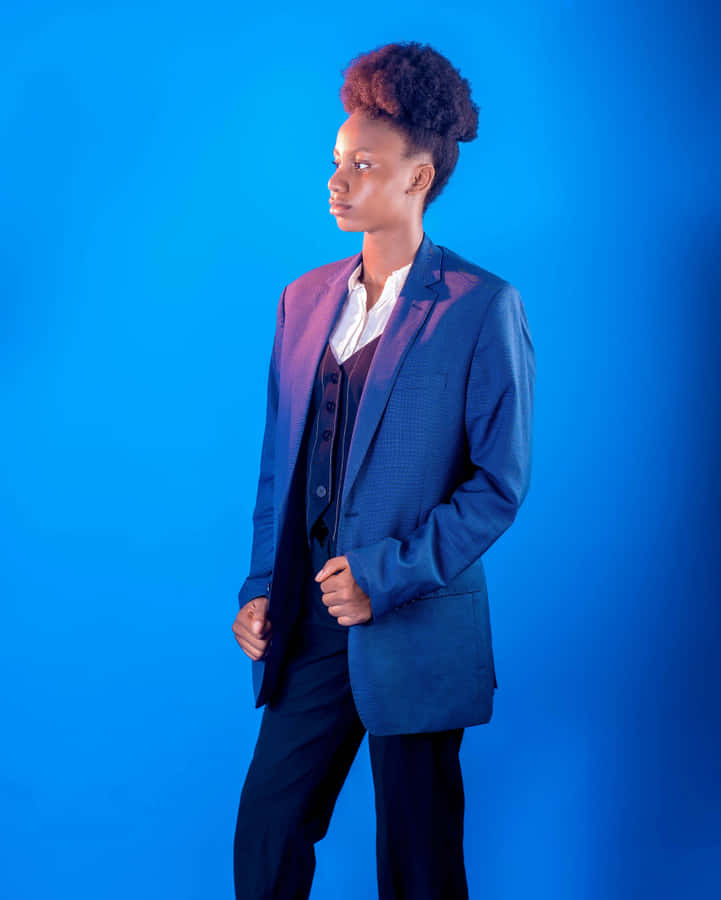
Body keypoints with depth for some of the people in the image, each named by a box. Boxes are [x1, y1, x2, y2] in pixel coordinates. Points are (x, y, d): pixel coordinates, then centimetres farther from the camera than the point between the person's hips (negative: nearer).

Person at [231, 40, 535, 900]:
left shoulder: (481, 306, -8)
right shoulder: (304, 299, 9)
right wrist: (261, 590, 6)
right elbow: (280, 461, 12)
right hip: (311, 623, 5)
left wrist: (388, 575, -16)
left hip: (415, 630, -5)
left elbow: (500, 481, -10)